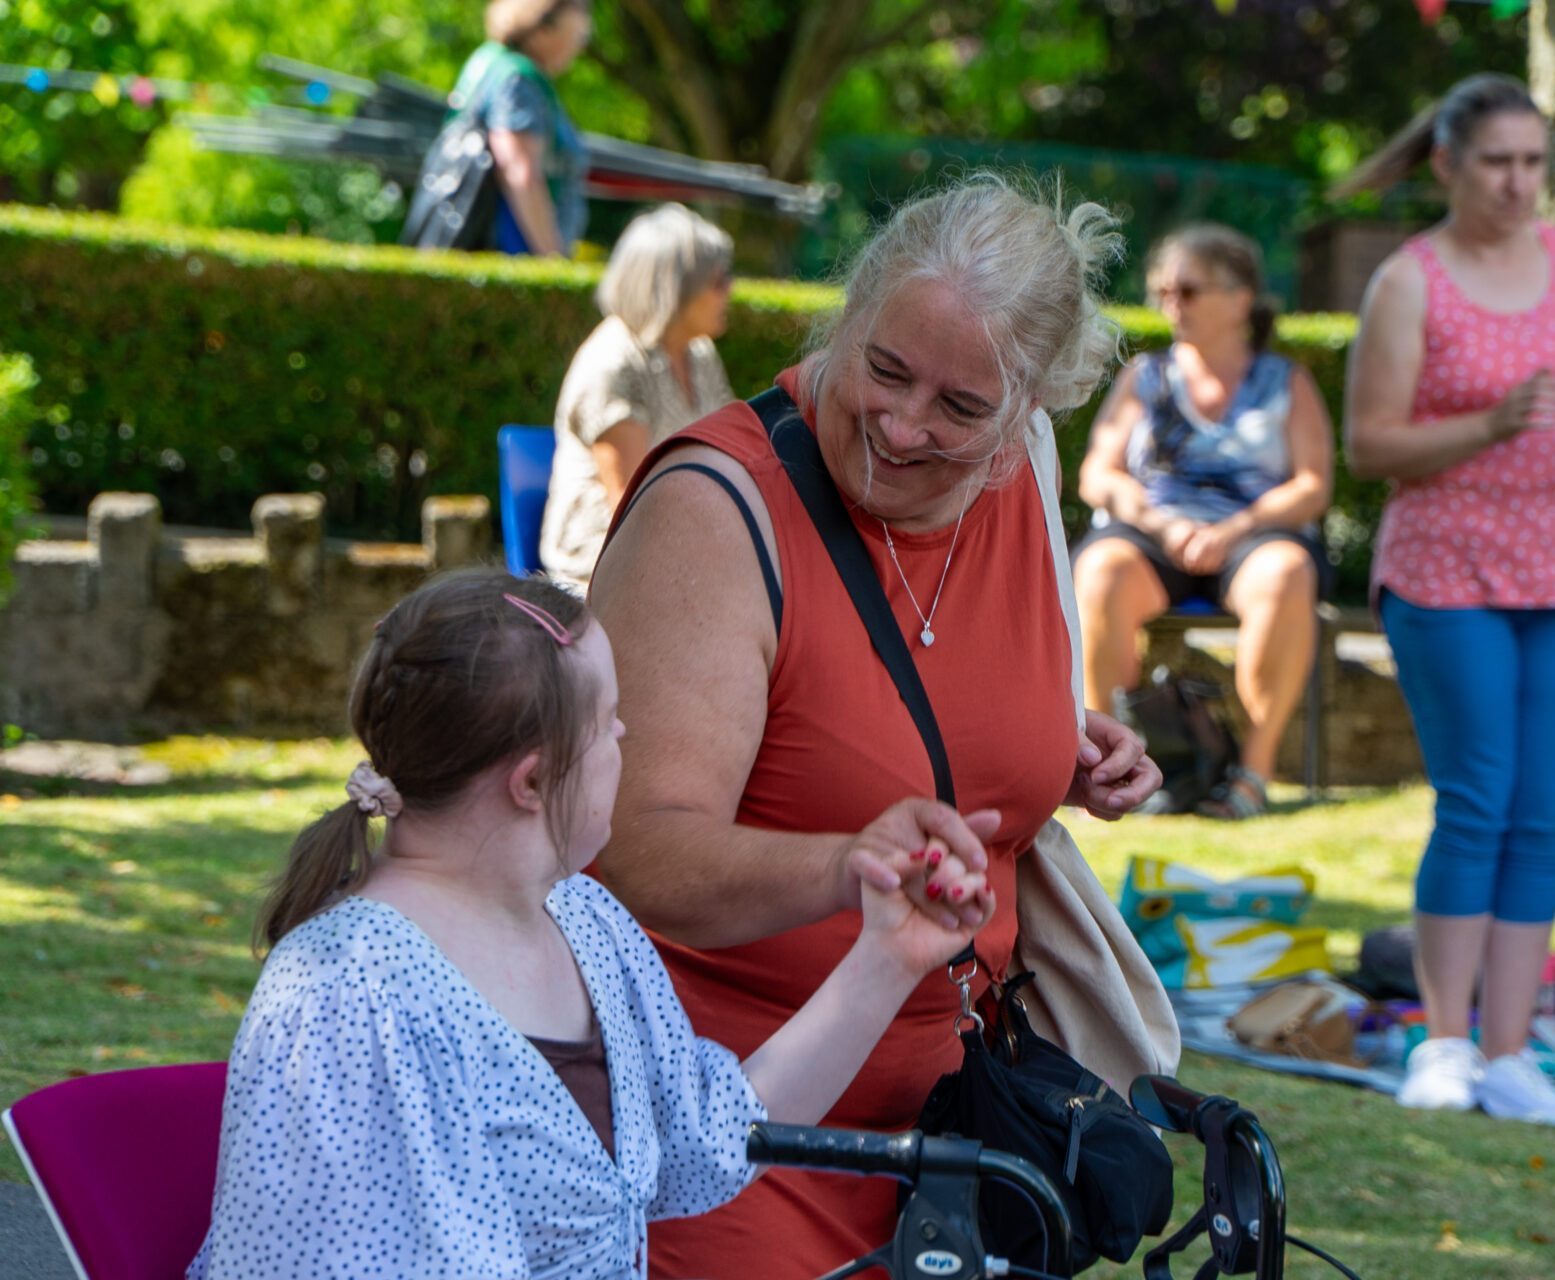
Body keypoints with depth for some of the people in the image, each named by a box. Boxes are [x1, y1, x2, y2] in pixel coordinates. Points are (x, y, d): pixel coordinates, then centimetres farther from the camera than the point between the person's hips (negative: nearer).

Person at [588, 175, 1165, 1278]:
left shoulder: (1016, 480, 3)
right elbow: (643, 857, -28)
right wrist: (846, 868, -45)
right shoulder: (717, 507, -18)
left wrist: (1070, 765, 3)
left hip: (933, 1097, 7)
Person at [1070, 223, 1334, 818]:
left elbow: (1313, 487, 3)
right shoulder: (1144, 377, 21)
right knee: (1102, 573, -36)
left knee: (1286, 577, -38)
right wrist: (1164, 524, -10)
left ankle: (1255, 768, -30)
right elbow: (1097, 476, 10)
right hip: (1149, 532, 1)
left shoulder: (1287, 384, 16)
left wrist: (1230, 532, -14)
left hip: (1256, 534, -1)